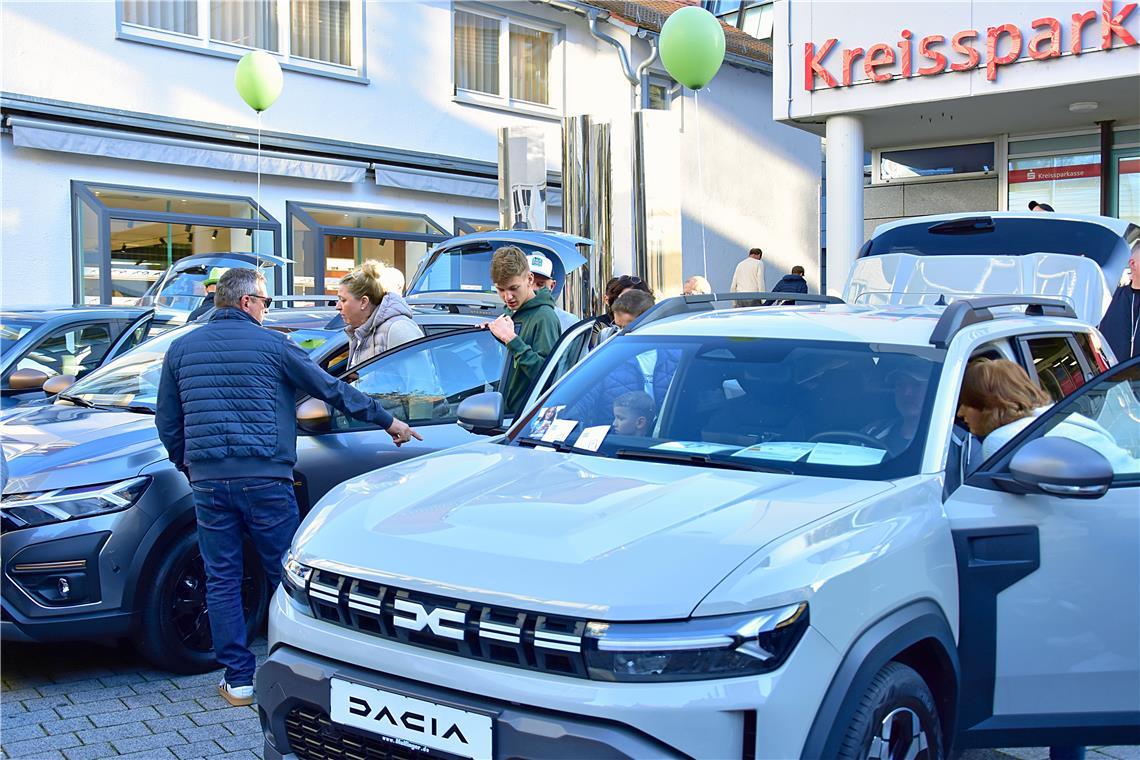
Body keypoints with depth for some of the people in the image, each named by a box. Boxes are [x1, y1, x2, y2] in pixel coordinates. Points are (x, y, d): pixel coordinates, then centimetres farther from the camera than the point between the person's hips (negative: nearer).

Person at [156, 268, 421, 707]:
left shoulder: (182, 349, 10)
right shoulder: (272, 344, 0)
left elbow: (167, 422, 14)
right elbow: (332, 389, 5)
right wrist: (389, 421, 14)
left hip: (208, 482, 3)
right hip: (264, 481, -3)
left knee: (222, 579, 9)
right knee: (285, 574, 9)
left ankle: (237, 679, 12)